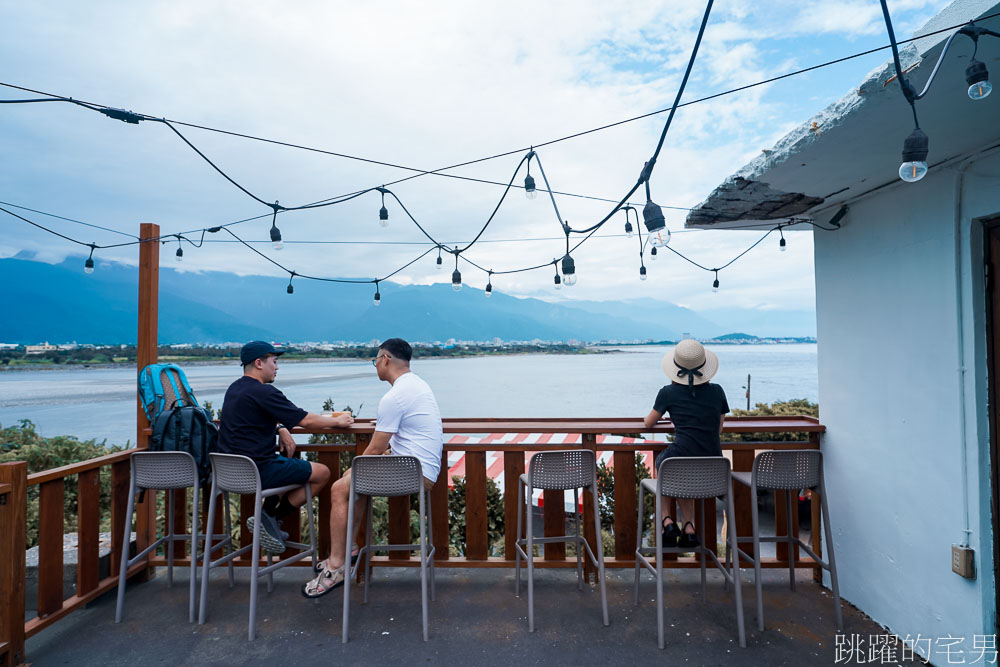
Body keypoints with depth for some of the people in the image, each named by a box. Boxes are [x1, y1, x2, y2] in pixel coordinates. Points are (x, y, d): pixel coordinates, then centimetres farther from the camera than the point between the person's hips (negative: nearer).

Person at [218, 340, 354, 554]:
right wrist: (337, 421, 1)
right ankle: (271, 518, 1)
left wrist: (280, 429, 6)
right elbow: (306, 420, -15)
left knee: (293, 462, 28)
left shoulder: (234, 389, 11)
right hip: (257, 470, -10)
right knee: (322, 473, -3)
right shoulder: (263, 392, -18)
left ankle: (268, 515, 16)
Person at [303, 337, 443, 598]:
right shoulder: (417, 384, 13)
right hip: (419, 467, 11)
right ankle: (347, 550, 26)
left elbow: (375, 449, -15)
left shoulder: (394, 397, -19)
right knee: (352, 477, 20)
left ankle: (336, 569, -1)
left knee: (340, 489, -10)